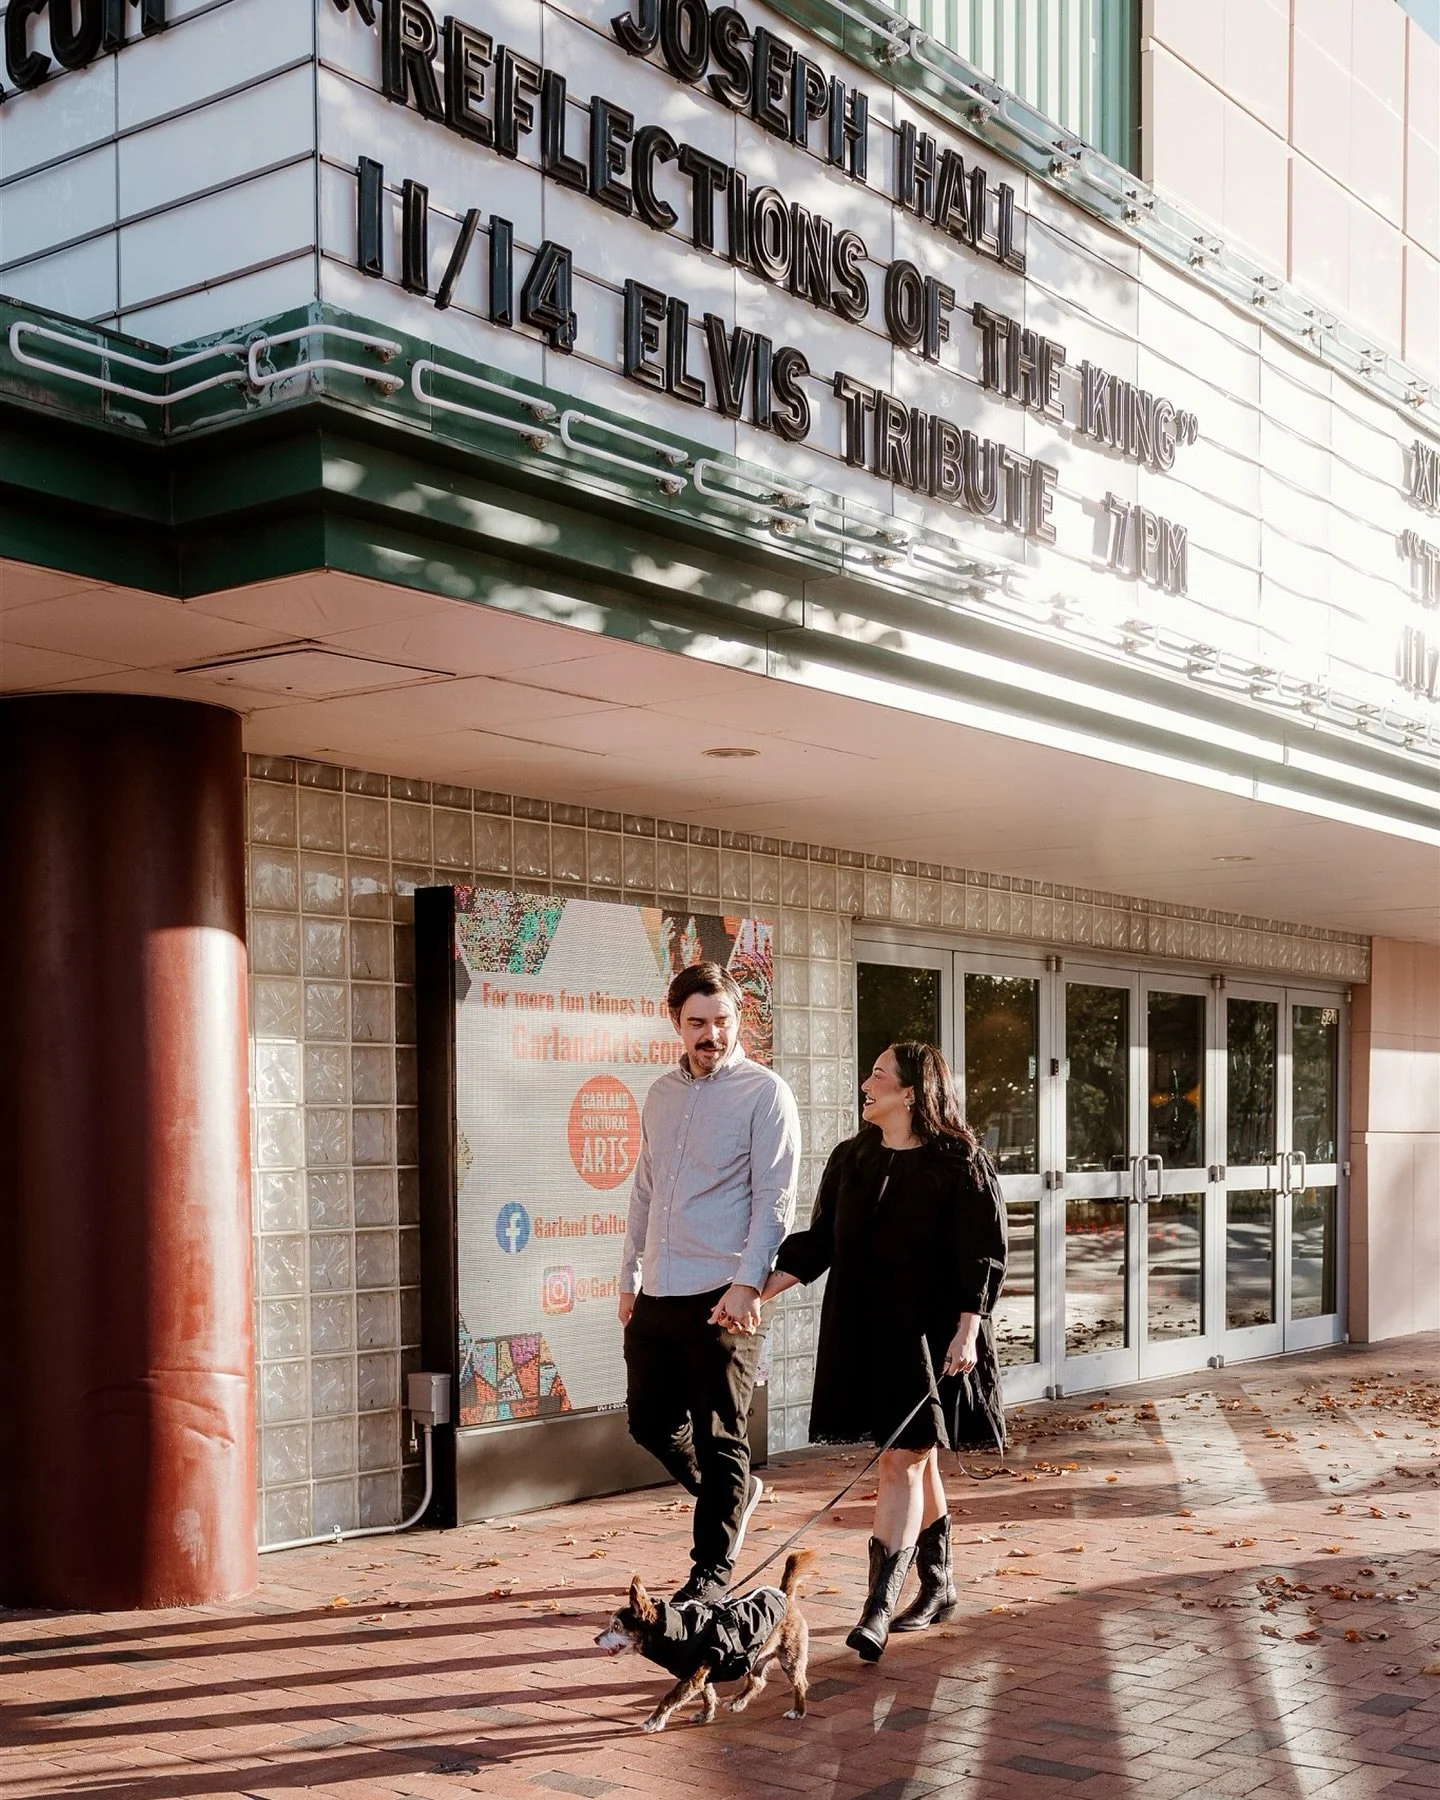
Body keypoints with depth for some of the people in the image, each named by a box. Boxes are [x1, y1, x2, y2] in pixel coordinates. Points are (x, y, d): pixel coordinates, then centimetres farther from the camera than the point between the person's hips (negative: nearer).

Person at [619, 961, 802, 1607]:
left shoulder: (765, 1093, -4)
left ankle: (712, 1572, 11)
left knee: (719, 1438, 0)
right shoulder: (661, 1094, 15)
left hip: (720, 1297, -6)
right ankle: (730, 1494, 37)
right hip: (656, 1294, 7)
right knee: (650, 1421, 12)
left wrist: (748, 1283, -19)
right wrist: (629, 1277, 16)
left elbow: (775, 1197, -10)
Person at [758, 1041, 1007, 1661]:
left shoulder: (960, 1163, -8)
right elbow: (818, 1241, 11)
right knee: (918, 1461, 15)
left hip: (931, 1334, -6)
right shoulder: (851, 1158, 9)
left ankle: (879, 1609, -11)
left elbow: (983, 1255, -10)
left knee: (903, 1463, -9)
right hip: (866, 1331, 6)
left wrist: (967, 1330, -18)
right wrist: (760, 1290, 1)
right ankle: (938, 1587, 29)